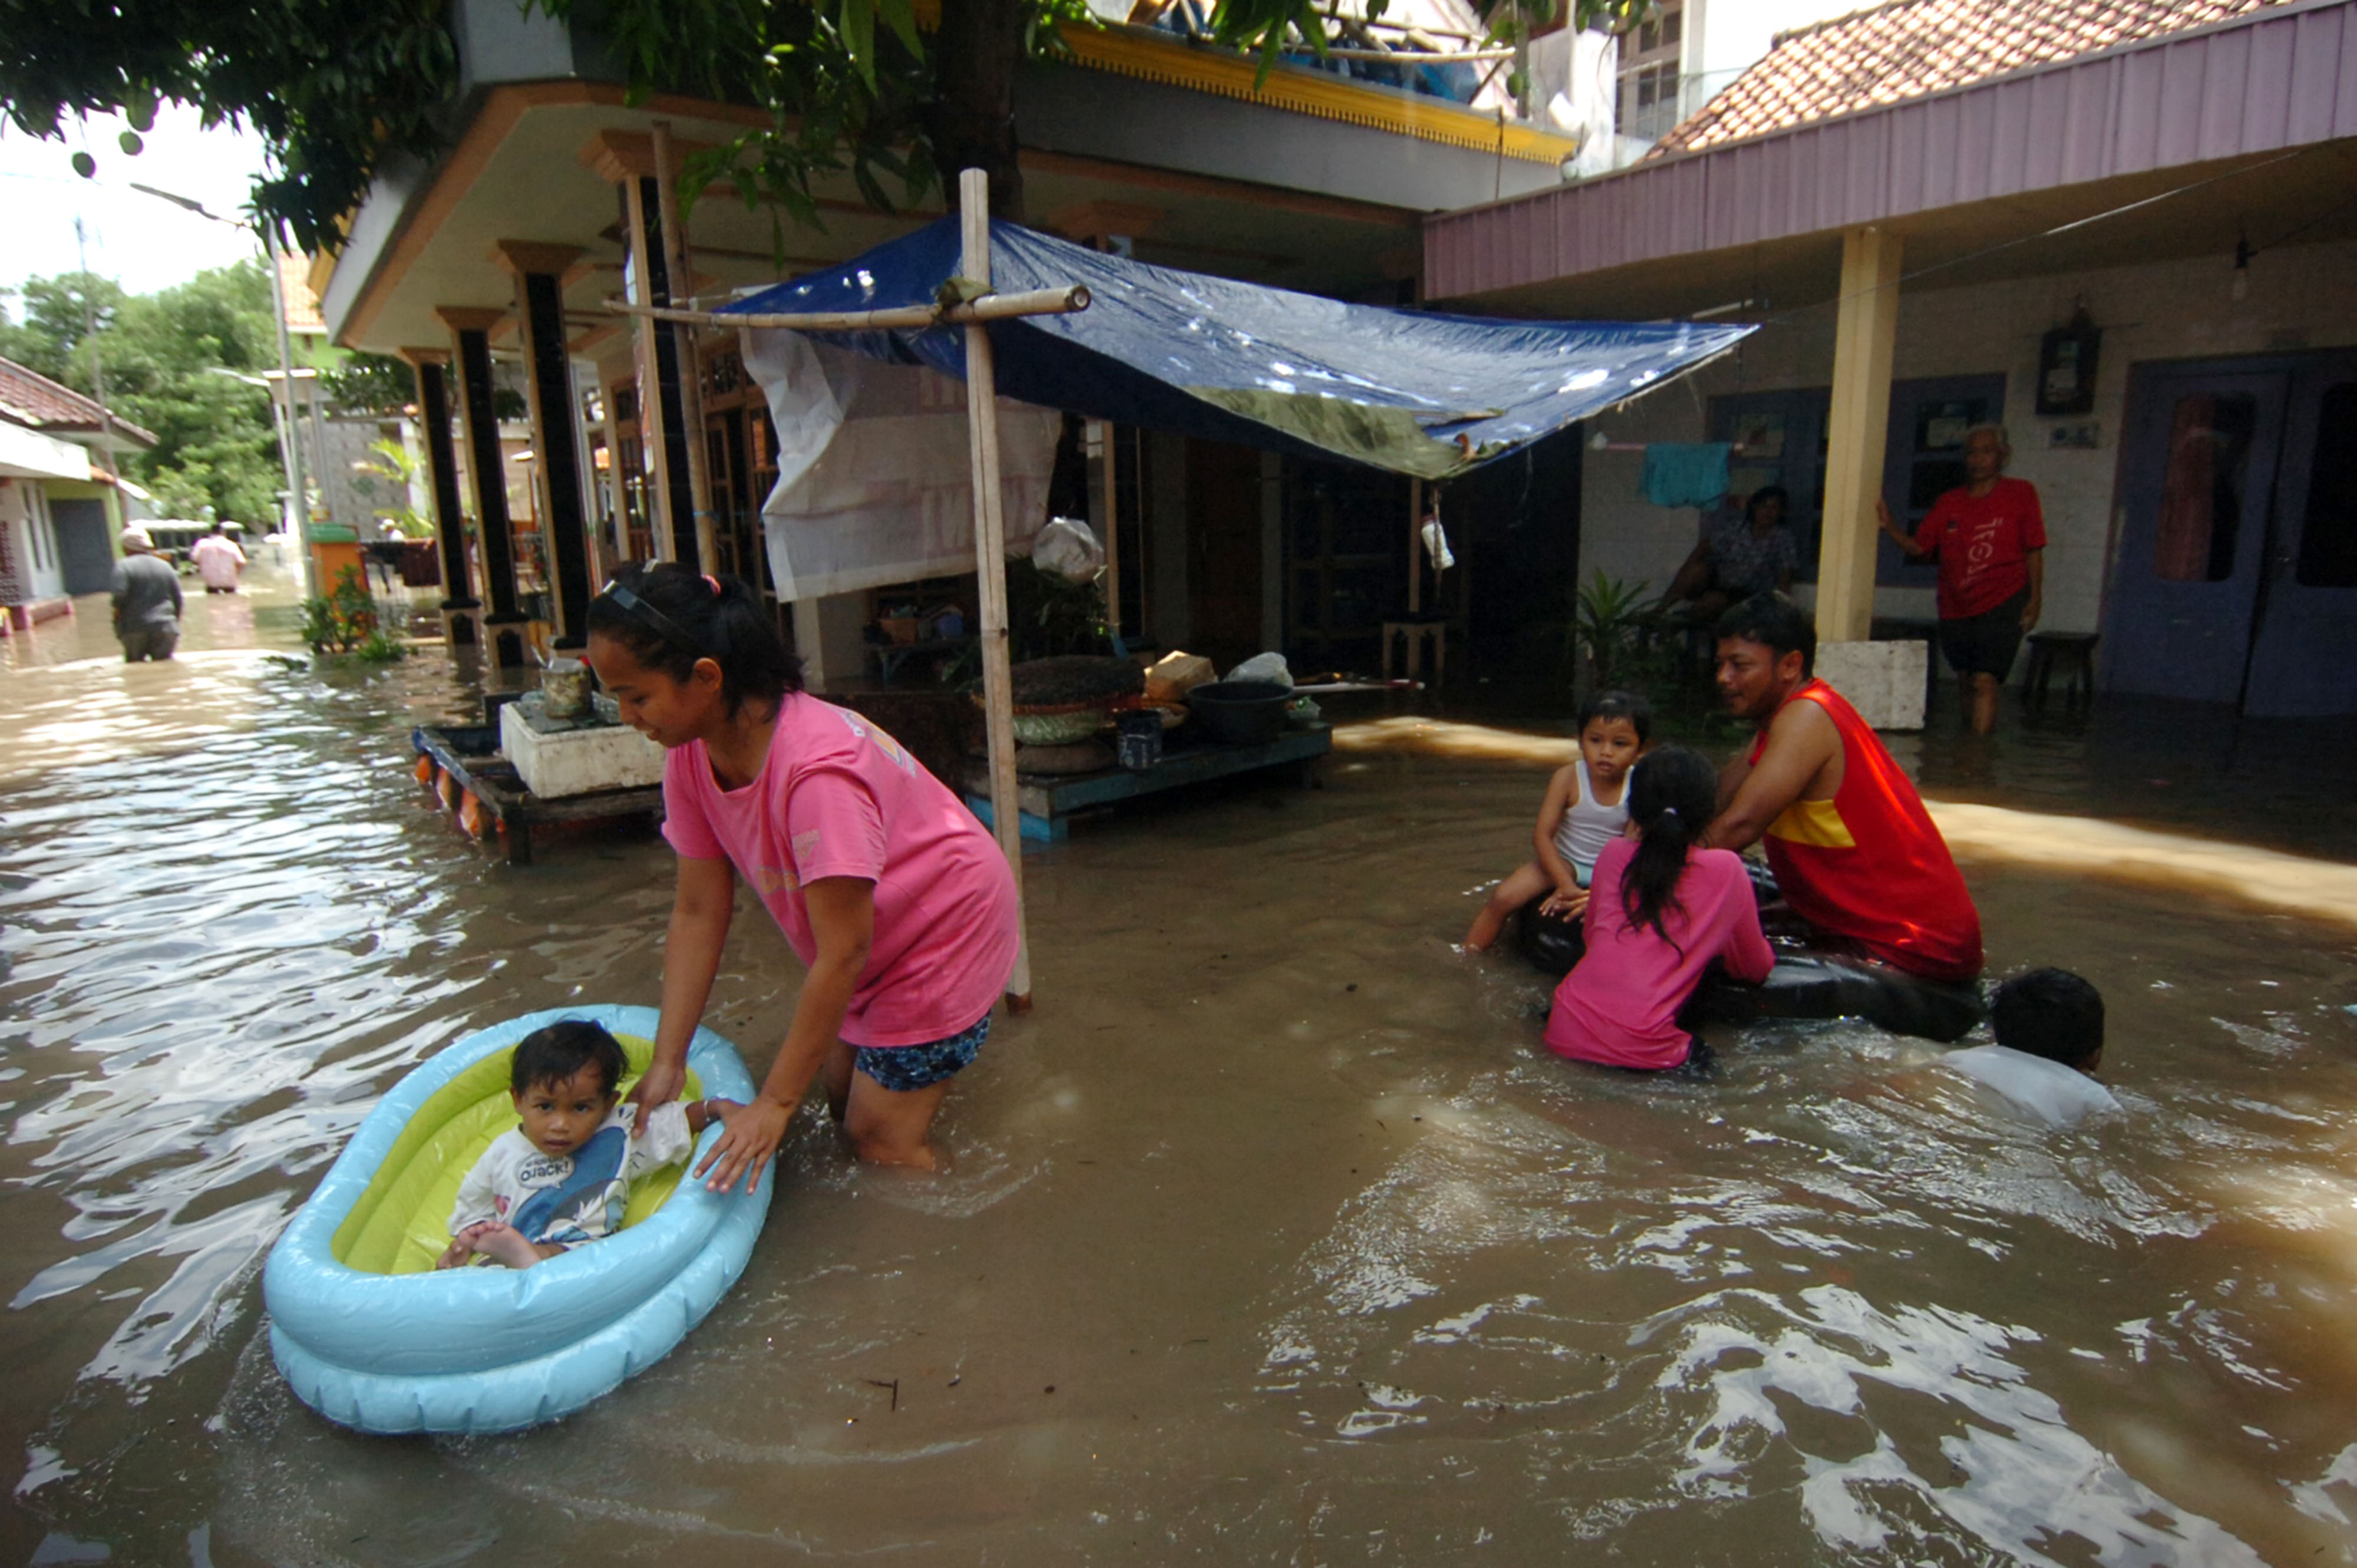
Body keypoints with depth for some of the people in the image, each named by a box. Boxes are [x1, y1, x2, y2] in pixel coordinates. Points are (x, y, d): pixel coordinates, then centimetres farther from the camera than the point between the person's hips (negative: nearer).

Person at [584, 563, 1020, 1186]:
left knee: (880, 1138, -1)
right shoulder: (691, 757, -12)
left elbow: (842, 954, -31)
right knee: (843, 1100, 18)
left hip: (944, 931, -8)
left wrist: (775, 1102, -24)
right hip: (873, 944, 8)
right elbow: (697, 913, -6)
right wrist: (666, 1064, -8)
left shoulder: (817, 770, -37)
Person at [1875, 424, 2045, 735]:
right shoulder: (1948, 503, 11)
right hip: (1956, 608, 4)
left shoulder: (2020, 494, 4)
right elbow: (1919, 547, 7)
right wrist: (1889, 526, -7)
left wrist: (2035, 598, -4)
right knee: (1966, 681, 13)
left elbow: (2034, 550, 3)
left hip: (2003, 604, -4)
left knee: (1984, 680, -15)